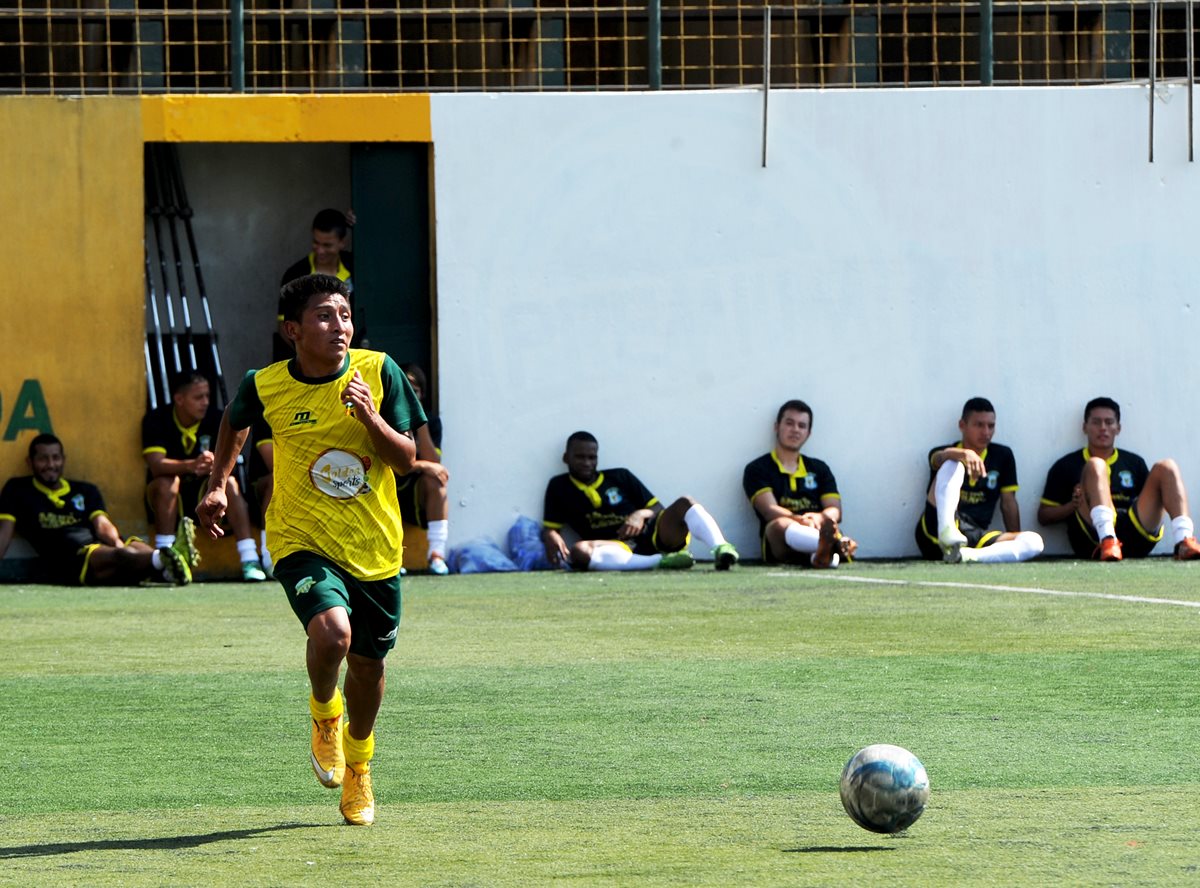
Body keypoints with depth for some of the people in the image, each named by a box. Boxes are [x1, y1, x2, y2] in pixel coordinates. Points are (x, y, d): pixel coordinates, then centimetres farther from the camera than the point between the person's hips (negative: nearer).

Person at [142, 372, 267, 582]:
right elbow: (156, 465, -28)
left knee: (229, 482, -27)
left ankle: (249, 559, -32)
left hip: (204, 496, 2)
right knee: (167, 482, -34)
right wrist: (191, 466, -46)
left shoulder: (215, 419, -6)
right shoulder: (156, 420, -13)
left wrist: (214, 464, -39)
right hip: (167, 501, -2)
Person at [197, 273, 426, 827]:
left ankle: (357, 766, 41)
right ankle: (324, 713, 6)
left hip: (375, 547, 2)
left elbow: (406, 459, -6)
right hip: (303, 541, -2)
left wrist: (369, 416, -22)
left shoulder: (378, 371, -7)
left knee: (368, 662, 12)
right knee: (331, 633, -28)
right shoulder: (265, 386, -7)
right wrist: (219, 483, 8)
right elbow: (235, 422, 17)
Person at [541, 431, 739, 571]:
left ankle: (720, 548, -49)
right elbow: (549, 528, 10)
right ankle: (660, 561, -42)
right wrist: (552, 539, -15)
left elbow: (657, 508, 15)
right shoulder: (559, 487, 14)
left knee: (685, 503, -25)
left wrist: (641, 514, -8)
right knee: (579, 552, -37)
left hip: (650, 535, 2)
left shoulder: (620, 477, 17)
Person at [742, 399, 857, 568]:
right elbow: (770, 510, -4)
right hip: (780, 545, -3)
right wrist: (800, 520, -25)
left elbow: (835, 510, 11)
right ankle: (837, 543, -70)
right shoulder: (757, 470, 13)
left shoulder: (819, 469, 26)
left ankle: (824, 550, -74)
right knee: (780, 525, -39)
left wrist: (820, 518, -15)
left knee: (830, 528, -35)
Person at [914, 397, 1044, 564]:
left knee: (1034, 542, -21)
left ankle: (967, 555, -39)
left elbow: (1008, 503, 15)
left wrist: (1016, 544, 6)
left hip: (976, 538, 3)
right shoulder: (942, 455, 7)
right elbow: (940, 457, -19)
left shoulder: (1002, 456, 18)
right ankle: (946, 531, -46)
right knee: (952, 465, -23)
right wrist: (964, 454, -41)